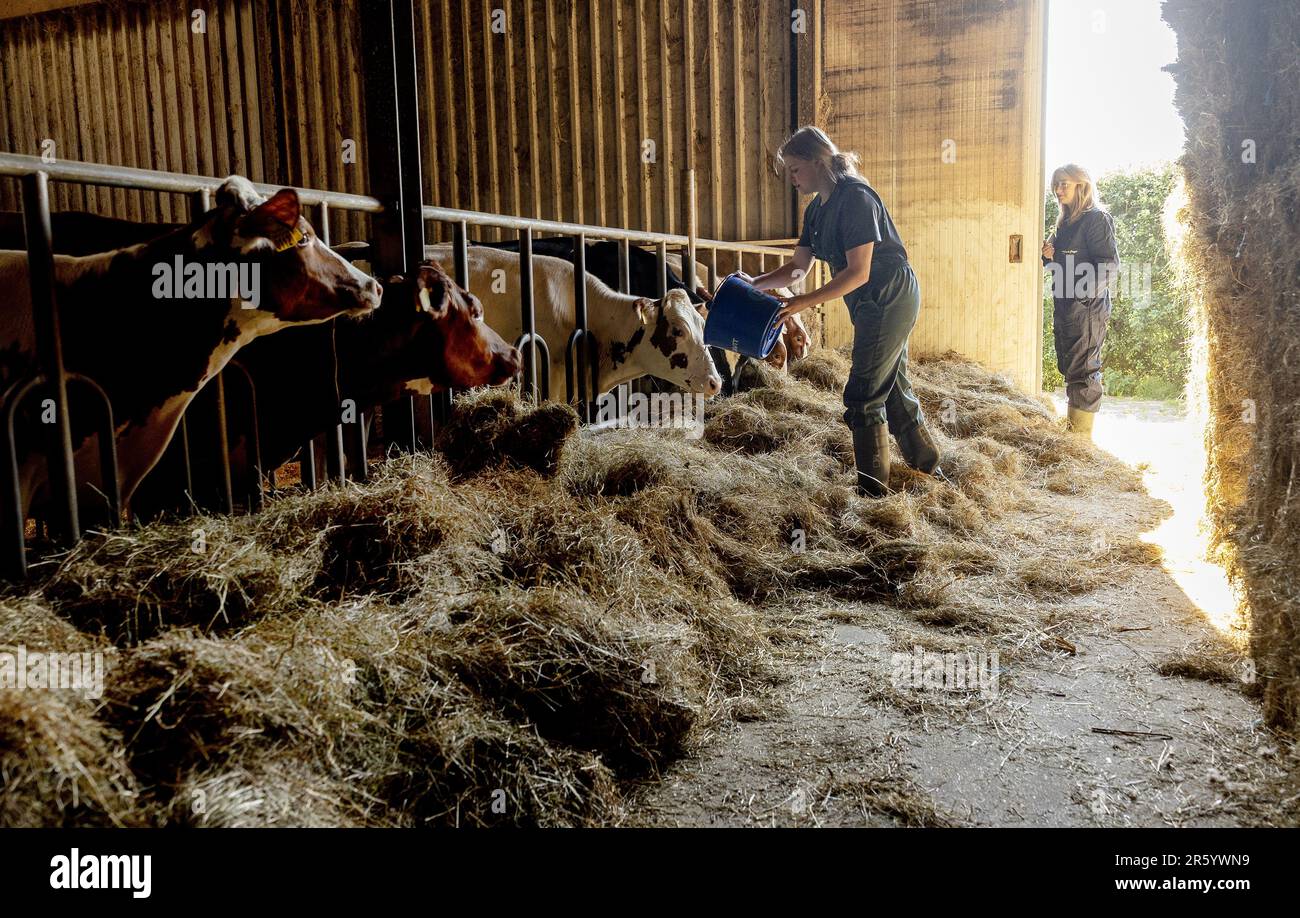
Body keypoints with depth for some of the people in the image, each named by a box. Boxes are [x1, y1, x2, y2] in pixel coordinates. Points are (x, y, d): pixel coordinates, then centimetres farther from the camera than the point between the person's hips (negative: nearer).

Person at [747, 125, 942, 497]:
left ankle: (873, 492, 3)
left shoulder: (855, 198, -20)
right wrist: (753, 284, -2)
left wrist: (804, 303, -28)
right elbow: (797, 268, 12)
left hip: (890, 300, -10)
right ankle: (930, 470, 31)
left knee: (863, 397, -7)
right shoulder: (817, 209, 9)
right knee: (892, 390, 18)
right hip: (875, 306, 10)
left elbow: (858, 273, -25)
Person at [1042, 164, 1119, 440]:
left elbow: (1110, 264, -15)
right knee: (1068, 367, 12)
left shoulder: (1097, 218, -7)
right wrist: (1048, 256, 4)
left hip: (1087, 307, -9)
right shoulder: (1065, 222, 18)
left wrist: (1089, 292, -27)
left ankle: (1081, 438, -6)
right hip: (1064, 305, 9)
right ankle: (1073, 428, 20)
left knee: (1083, 370, -8)